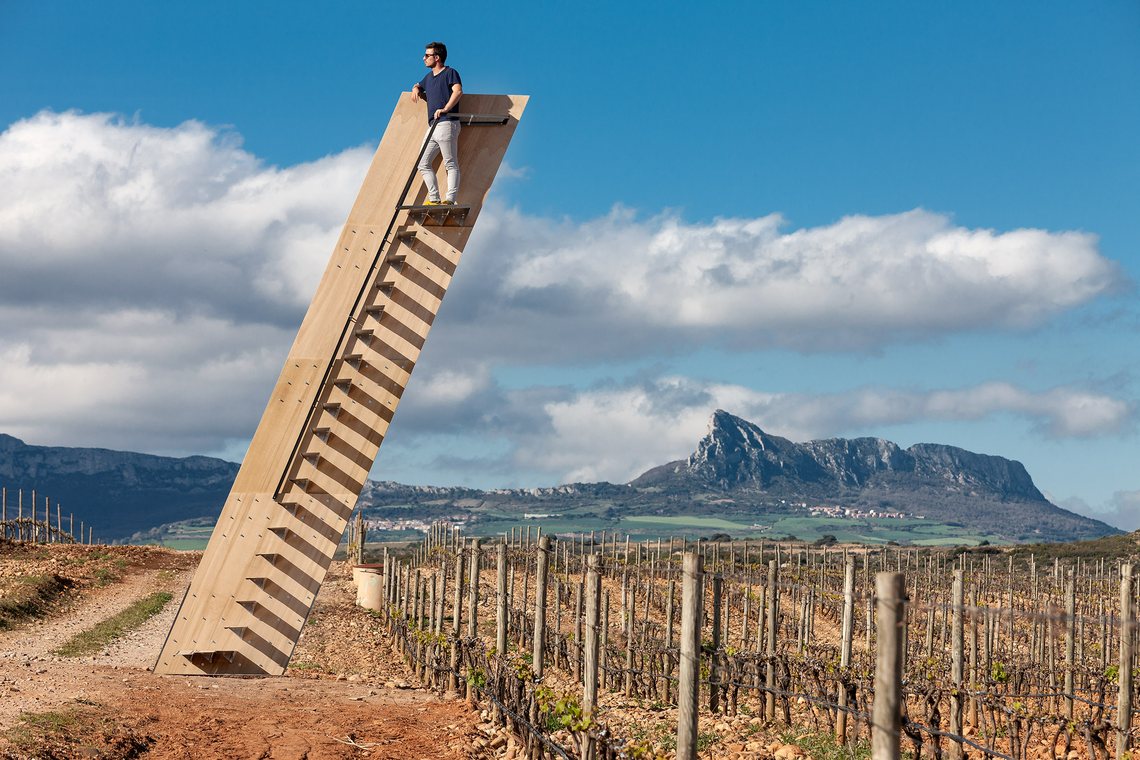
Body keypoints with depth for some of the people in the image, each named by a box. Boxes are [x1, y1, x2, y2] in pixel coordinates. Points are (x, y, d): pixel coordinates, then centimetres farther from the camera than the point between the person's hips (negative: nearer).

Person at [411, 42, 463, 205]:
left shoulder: (450, 73, 0)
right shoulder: (429, 77, 24)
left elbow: (458, 91, -16)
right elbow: (418, 86, 43)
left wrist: (445, 109, -27)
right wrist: (416, 89, 17)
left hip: (447, 124, -9)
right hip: (432, 126, 9)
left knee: (451, 164, -10)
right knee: (423, 164, 4)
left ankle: (449, 200, -17)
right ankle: (434, 199, 3)